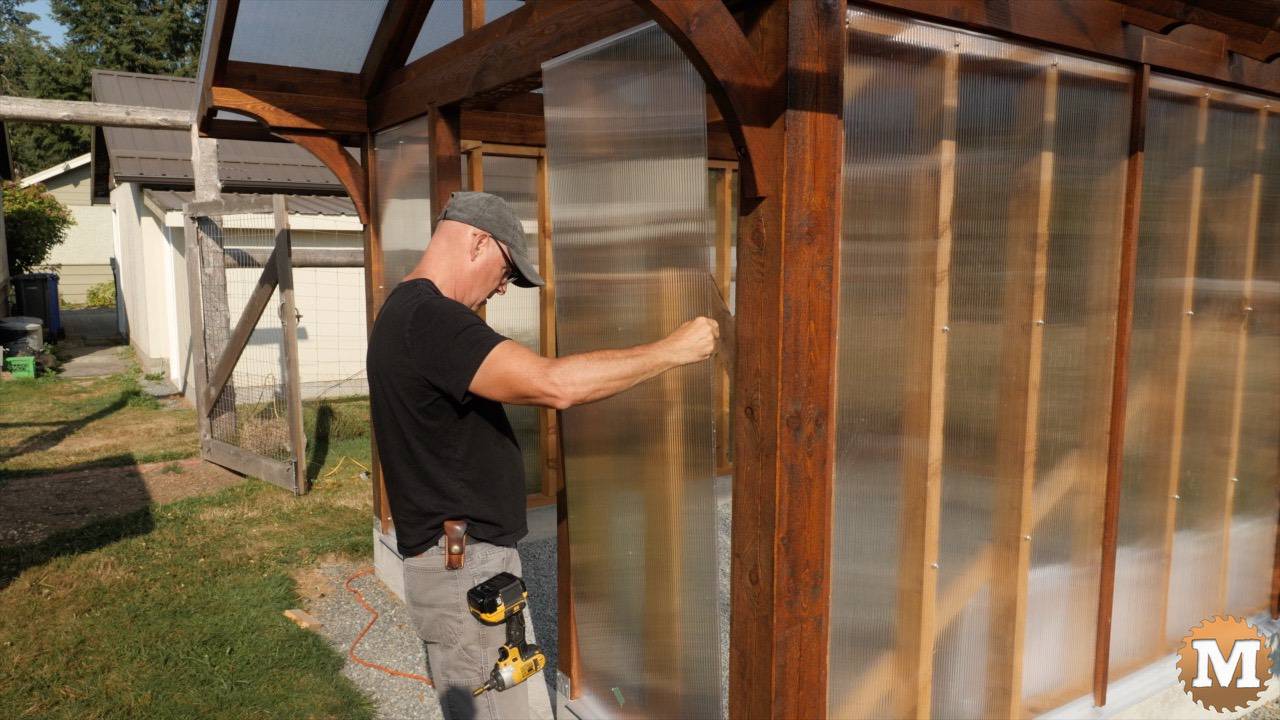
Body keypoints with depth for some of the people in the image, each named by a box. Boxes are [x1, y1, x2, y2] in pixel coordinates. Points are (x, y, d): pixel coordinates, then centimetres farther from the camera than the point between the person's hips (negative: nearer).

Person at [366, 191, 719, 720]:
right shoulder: (430, 319, -22)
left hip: (463, 555, 11)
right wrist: (672, 350, -23)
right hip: (464, 564, -11)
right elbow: (554, 384, -32)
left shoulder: (408, 311, 13)